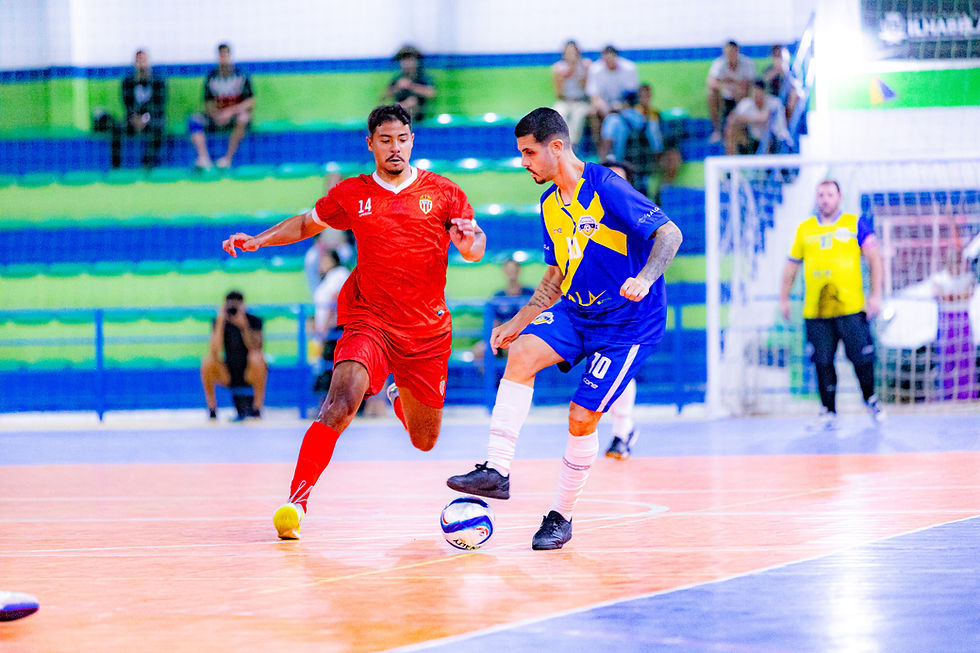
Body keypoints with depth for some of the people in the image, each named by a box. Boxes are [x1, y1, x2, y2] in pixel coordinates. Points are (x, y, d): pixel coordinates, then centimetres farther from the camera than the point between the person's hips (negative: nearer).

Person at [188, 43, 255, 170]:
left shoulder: (242, 75, -5)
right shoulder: (211, 77, 3)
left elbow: (251, 102, -11)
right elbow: (209, 103, 1)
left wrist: (230, 111, -25)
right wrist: (216, 115, -21)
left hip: (236, 114, -3)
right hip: (217, 117, 3)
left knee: (243, 117, -38)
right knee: (194, 120, -20)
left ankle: (228, 159, -35)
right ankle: (204, 159, -35)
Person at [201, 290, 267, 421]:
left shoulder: (254, 321, -9)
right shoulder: (219, 322, -5)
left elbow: (255, 348, -24)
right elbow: (214, 351, -20)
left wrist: (244, 326, -34)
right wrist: (220, 322, -24)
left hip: (250, 375, -2)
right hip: (228, 375, 2)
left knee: (257, 357, -33)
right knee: (207, 362, -25)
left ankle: (257, 407, -21)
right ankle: (211, 409, -11)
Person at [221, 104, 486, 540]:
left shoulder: (442, 193, 1)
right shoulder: (352, 194, 4)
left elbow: (476, 248, 0)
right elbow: (307, 223, 20)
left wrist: (468, 240, -24)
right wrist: (257, 240, 6)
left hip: (428, 332, 2)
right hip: (369, 322, -1)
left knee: (424, 442, 15)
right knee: (341, 403, -29)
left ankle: (400, 398, 52)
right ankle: (295, 502, -27)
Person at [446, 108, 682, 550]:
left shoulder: (605, 187, -17)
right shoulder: (549, 204, 8)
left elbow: (669, 234, -20)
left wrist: (644, 279, -36)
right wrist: (518, 321, 16)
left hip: (628, 321, -7)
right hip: (575, 311, 7)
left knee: (581, 417, -9)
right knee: (521, 353, -20)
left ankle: (562, 517, 10)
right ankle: (497, 471, -22)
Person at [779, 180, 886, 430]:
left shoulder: (855, 224, 5)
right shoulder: (805, 229, 12)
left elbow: (874, 258, 3)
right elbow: (792, 264, 21)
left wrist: (875, 295, -5)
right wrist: (784, 298, 19)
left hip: (850, 307, -2)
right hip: (815, 311, 2)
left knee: (861, 358, -1)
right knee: (822, 362, 0)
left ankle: (870, 399, 24)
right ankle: (829, 413, 8)